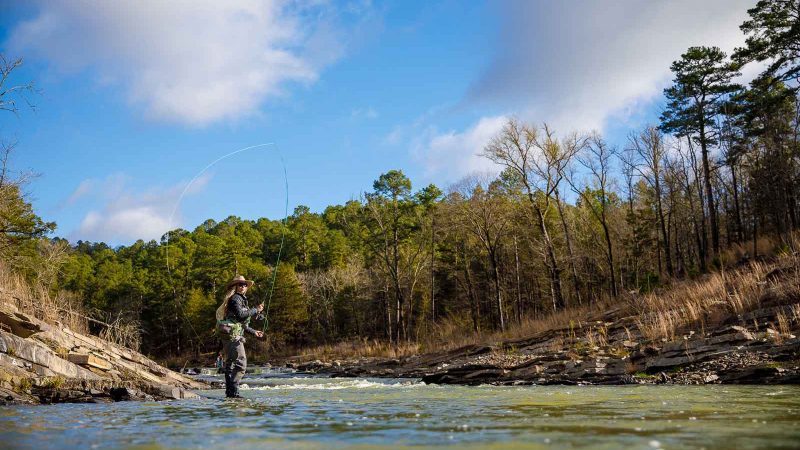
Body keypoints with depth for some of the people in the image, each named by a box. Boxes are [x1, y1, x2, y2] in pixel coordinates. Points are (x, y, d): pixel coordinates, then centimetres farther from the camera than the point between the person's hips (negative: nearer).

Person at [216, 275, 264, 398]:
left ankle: (229, 392, 16)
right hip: (233, 335, -11)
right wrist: (255, 310, -9)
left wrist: (253, 332, 25)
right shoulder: (235, 298, -6)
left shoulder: (241, 299, 24)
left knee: (230, 364, 11)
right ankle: (233, 391, -15)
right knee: (240, 363, -13)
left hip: (230, 336, 11)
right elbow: (240, 315, -18)